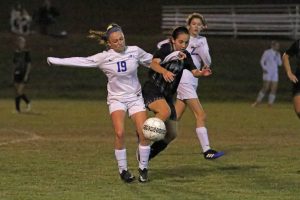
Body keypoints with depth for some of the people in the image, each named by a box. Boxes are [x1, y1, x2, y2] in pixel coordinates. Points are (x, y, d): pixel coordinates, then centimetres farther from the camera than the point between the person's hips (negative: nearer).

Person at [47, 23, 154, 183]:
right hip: (116, 98, -2)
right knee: (120, 133, -21)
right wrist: (55, 61, -10)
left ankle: (143, 168, 5)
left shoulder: (135, 51, -3)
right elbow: (81, 61, -8)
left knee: (144, 132, -13)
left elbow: (152, 60, 13)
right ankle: (123, 170, -5)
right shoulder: (104, 58, -8)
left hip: (135, 97, 2)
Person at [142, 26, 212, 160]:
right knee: (165, 111, -37)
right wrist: (164, 71, -47)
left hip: (167, 95, 7)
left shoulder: (185, 56, 8)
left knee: (172, 134, 6)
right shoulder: (166, 49, -11)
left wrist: (202, 73, -26)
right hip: (152, 90, -7)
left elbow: (194, 71, -3)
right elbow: (154, 63, -26)